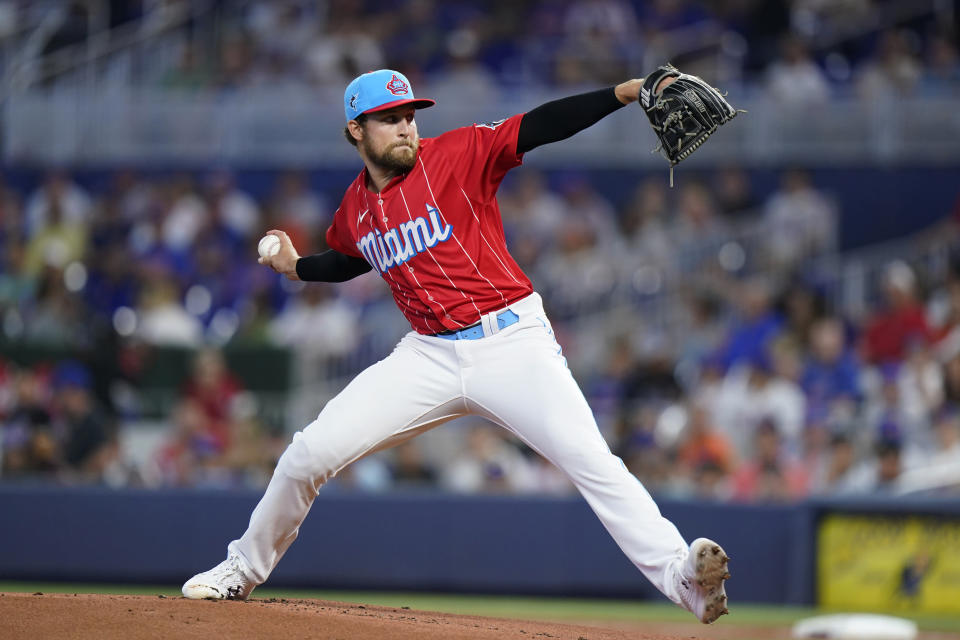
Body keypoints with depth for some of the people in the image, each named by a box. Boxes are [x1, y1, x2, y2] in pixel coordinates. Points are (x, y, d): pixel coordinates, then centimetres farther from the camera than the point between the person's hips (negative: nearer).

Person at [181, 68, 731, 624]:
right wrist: (295, 267, 25)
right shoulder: (355, 208, 9)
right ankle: (244, 568, 19)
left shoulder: (457, 155, -7)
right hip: (432, 357, 4)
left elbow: (540, 127, -20)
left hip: (512, 343, -4)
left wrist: (627, 92, -29)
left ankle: (679, 574, -26)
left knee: (593, 463, -22)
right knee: (311, 453, 0)